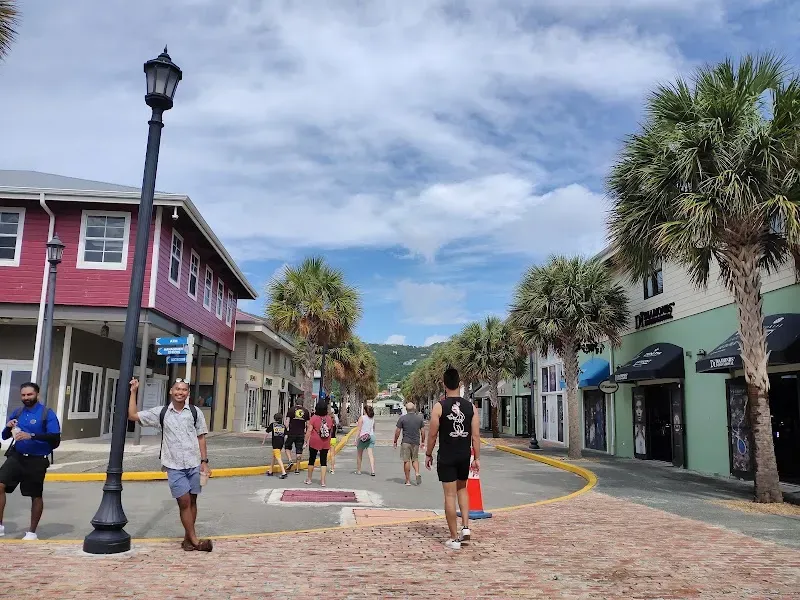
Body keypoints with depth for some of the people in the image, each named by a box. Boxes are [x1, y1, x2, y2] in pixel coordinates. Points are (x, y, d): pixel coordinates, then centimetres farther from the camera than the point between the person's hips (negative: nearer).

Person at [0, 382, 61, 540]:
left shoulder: (47, 414, -9)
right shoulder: (17, 412, 7)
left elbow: (55, 438, -19)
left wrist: (32, 436, -30)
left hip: (36, 461, -4)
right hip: (16, 457, 4)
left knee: (36, 496, 6)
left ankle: (32, 532, 21)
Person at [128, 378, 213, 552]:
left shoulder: (195, 412, 4)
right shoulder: (161, 412, 4)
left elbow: (201, 438, 7)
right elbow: (133, 415, 5)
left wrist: (204, 462, 2)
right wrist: (133, 391, 3)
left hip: (194, 464, 1)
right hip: (174, 466, -1)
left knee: (192, 501, 7)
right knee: (184, 501, -6)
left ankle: (188, 538, 18)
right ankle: (194, 540, 0)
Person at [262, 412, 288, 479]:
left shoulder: (272, 424, 4)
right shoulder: (283, 426, 11)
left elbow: (266, 433, 3)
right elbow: (285, 436, 5)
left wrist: (263, 441, 15)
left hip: (275, 443, -5)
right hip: (281, 443, 5)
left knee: (278, 458, -8)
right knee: (273, 456, 22)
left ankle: (284, 473, -19)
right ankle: (270, 471, 33)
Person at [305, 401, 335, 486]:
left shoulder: (314, 418, -12)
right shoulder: (330, 418, -2)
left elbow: (309, 431, -13)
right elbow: (331, 430, 10)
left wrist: (306, 441, -7)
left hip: (314, 442, -2)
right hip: (326, 443, 2)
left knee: (312, 460, 12)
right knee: (323, 461, 7)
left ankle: (309, 479, 23)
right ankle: (322, 481, 3)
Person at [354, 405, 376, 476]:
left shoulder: (362, 418, -8)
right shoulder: (373, 418, 8)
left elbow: (359, 429, -11)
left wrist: (357, 438, -9)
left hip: (363, 437, -4)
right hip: (371, 436, 4)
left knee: (359, 454, 12)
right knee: (370, 453, 0)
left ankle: (358, 470, 21)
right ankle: (372, 471, -12)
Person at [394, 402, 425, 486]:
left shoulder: (402, 418, -5)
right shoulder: (419, 418, 3)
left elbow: (397, 431, -4)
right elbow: (422, 431, 6)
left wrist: (395, 441, 7)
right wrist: (422, 441, 18)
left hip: (406, 442, -3)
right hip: (416, 442, 3)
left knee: (406, 461, 2)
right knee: (415, 459, 17)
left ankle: (408, 480, 4)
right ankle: (417, 473, -5)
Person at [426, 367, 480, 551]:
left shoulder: (439, 406, -9)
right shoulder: (470, 406, 0)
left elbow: (432, 434, -7)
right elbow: (476, 435, 0)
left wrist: (428, 454, 6)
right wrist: (477, 458, 6)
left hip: (446, 457, -3)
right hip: (464, 456, 4)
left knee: (450, 495, 2)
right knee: (462, 489, 25)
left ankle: (454, 539, 6)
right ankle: (465, 527, 14)